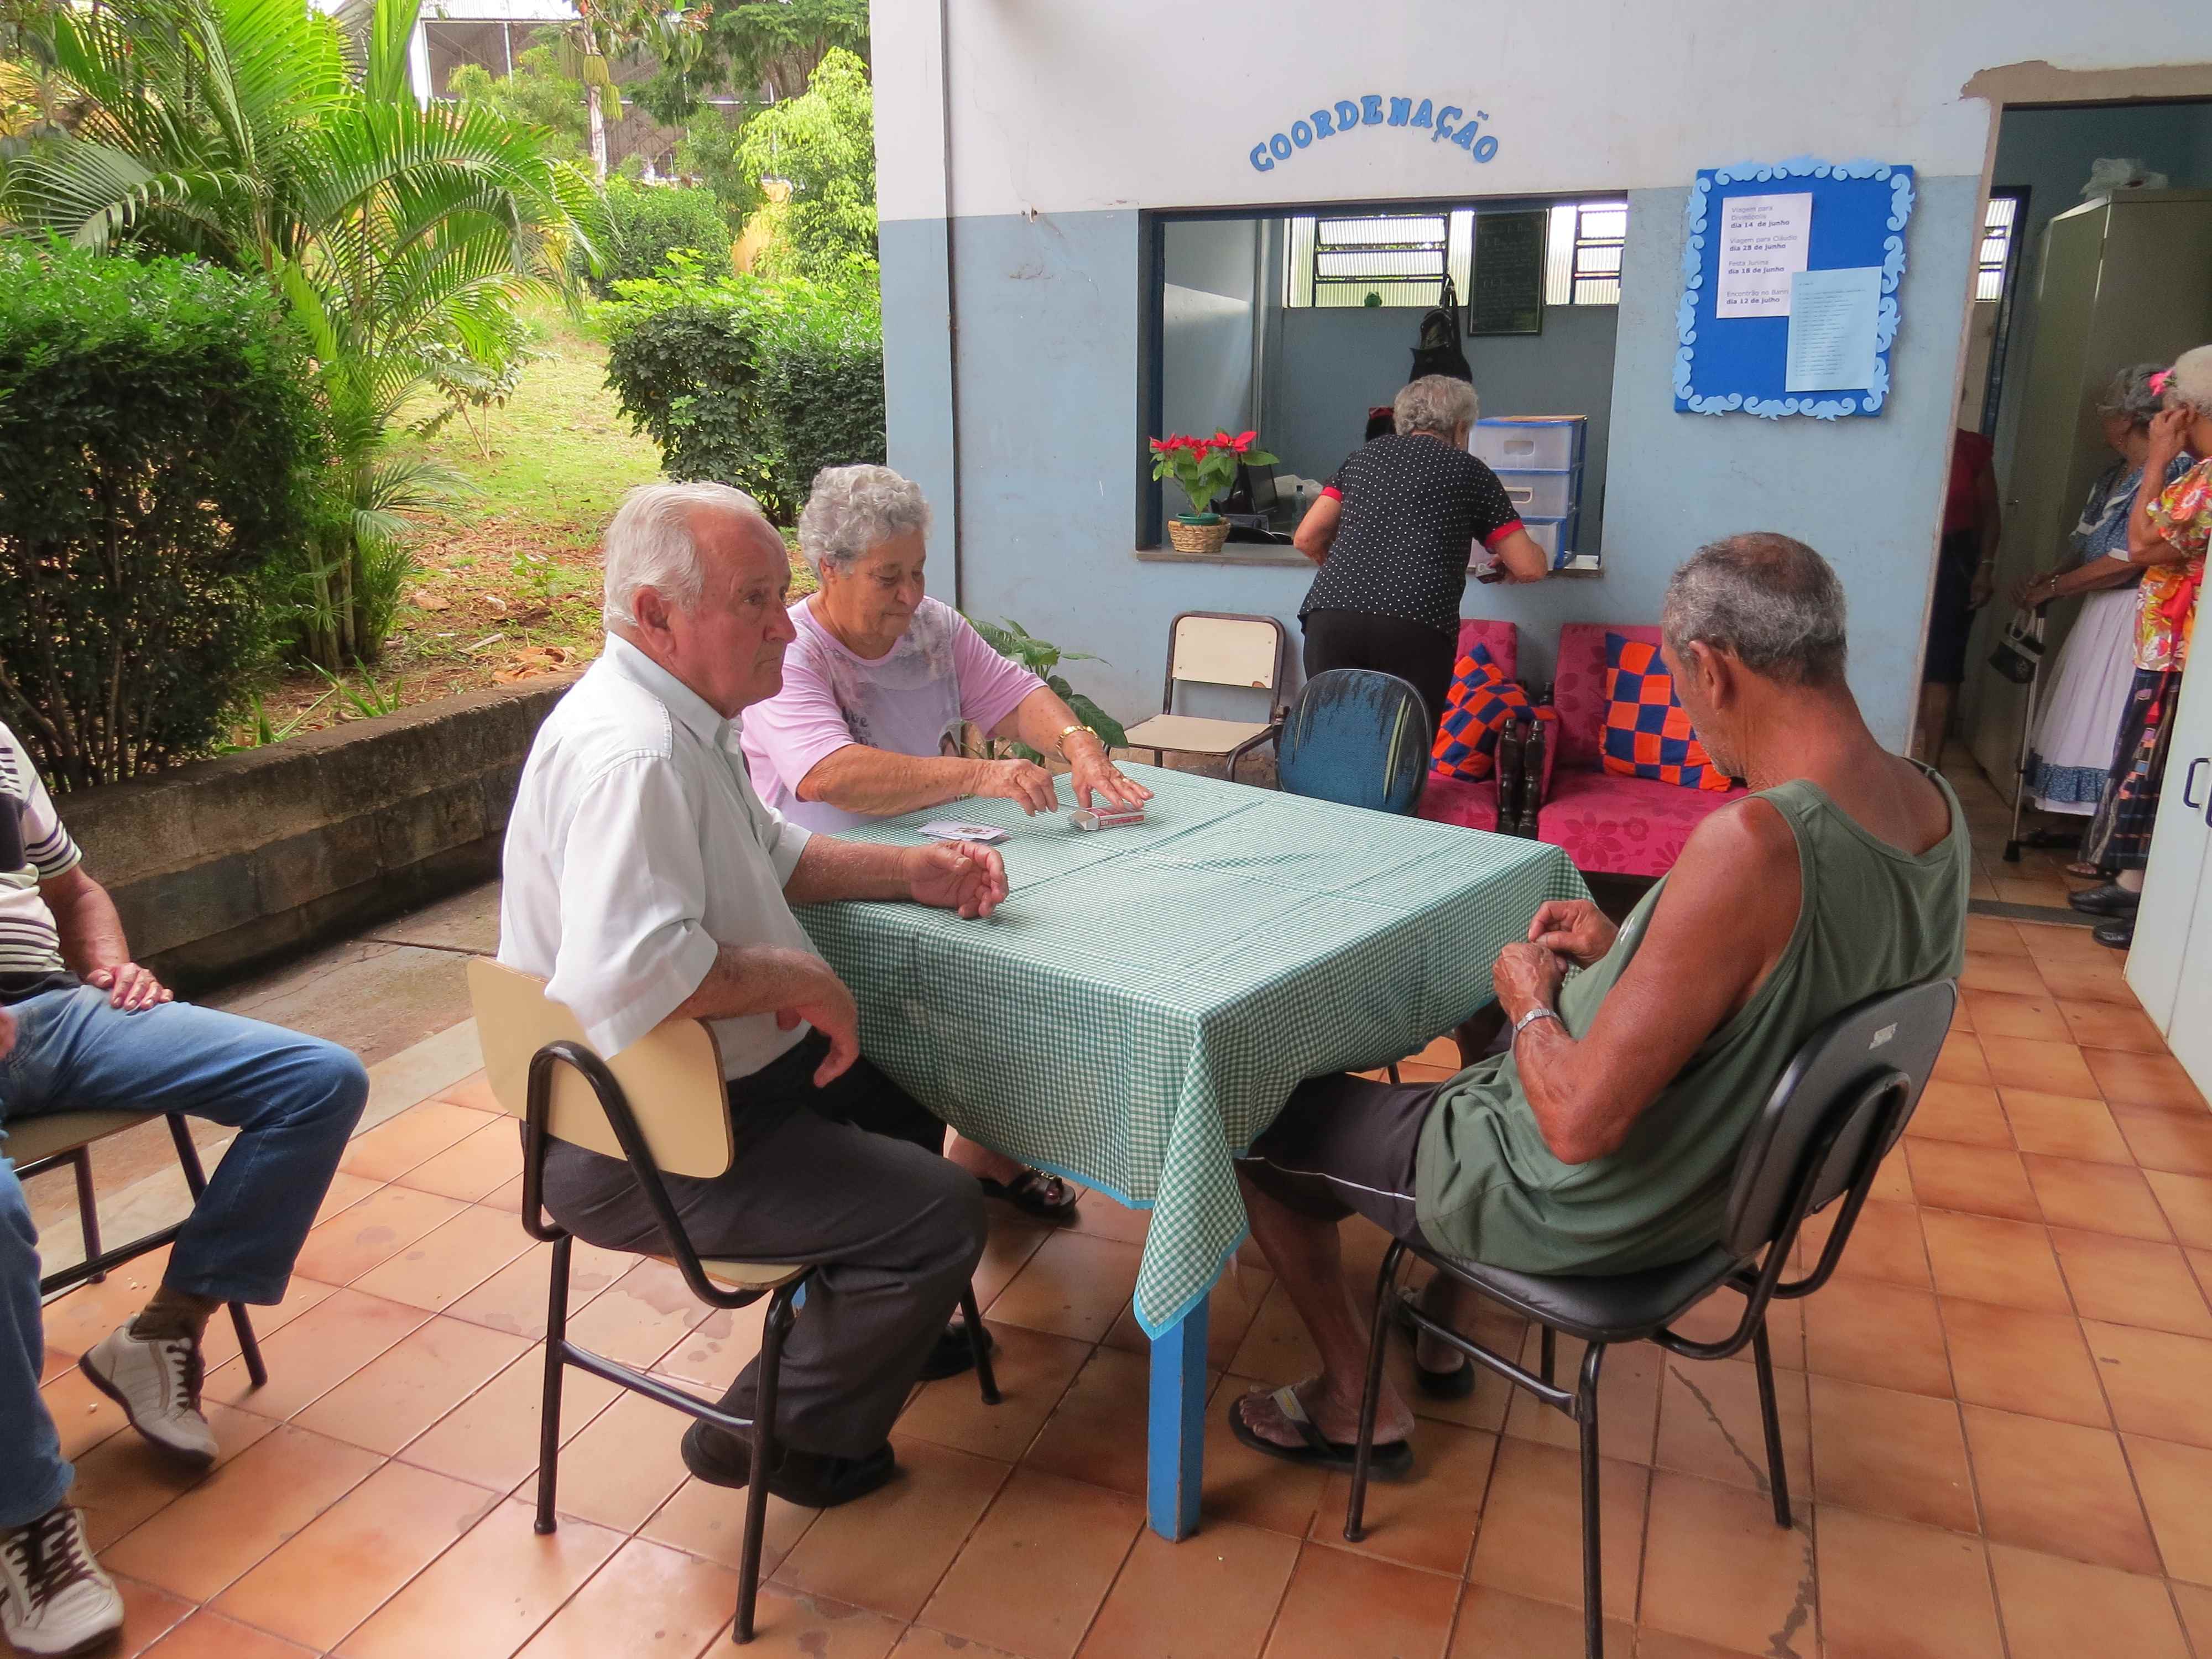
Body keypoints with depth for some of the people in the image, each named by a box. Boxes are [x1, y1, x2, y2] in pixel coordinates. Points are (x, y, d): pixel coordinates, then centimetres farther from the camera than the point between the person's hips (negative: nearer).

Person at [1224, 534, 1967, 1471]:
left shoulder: (1752, 843, -36)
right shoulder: (1936, 808, -7)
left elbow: (1580, 1123, -32)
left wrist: (1530, 1005, -13)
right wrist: (1628, 952, 4)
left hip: (1581, 1211, -9)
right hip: (1724, 1178, 9)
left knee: (1252, 1122, 7)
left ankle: (1354, 1403, 25)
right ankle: (1439, 1334, 44)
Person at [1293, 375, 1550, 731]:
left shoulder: (1365, 456, 23)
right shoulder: (1469, 471, 16)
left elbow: (1307, 538, 19)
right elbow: (1531, 568, 15)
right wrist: (1506, 567, 38)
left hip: (1330, 614, 3)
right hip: (1417, 627, -2)